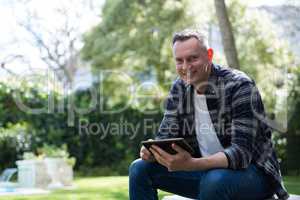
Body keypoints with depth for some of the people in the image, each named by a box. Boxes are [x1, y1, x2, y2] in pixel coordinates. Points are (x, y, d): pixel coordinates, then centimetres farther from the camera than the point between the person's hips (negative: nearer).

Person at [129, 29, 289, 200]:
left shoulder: (239, 86, -19)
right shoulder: (179, 88, 0)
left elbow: (242, 152, -28)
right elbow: (166, 136, 1)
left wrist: (190, 164, -43)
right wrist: (153, 150, -25)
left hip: (251, 169, -6)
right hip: (205, 168, 6)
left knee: (214, 180, -38)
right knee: (141, 168, -6)